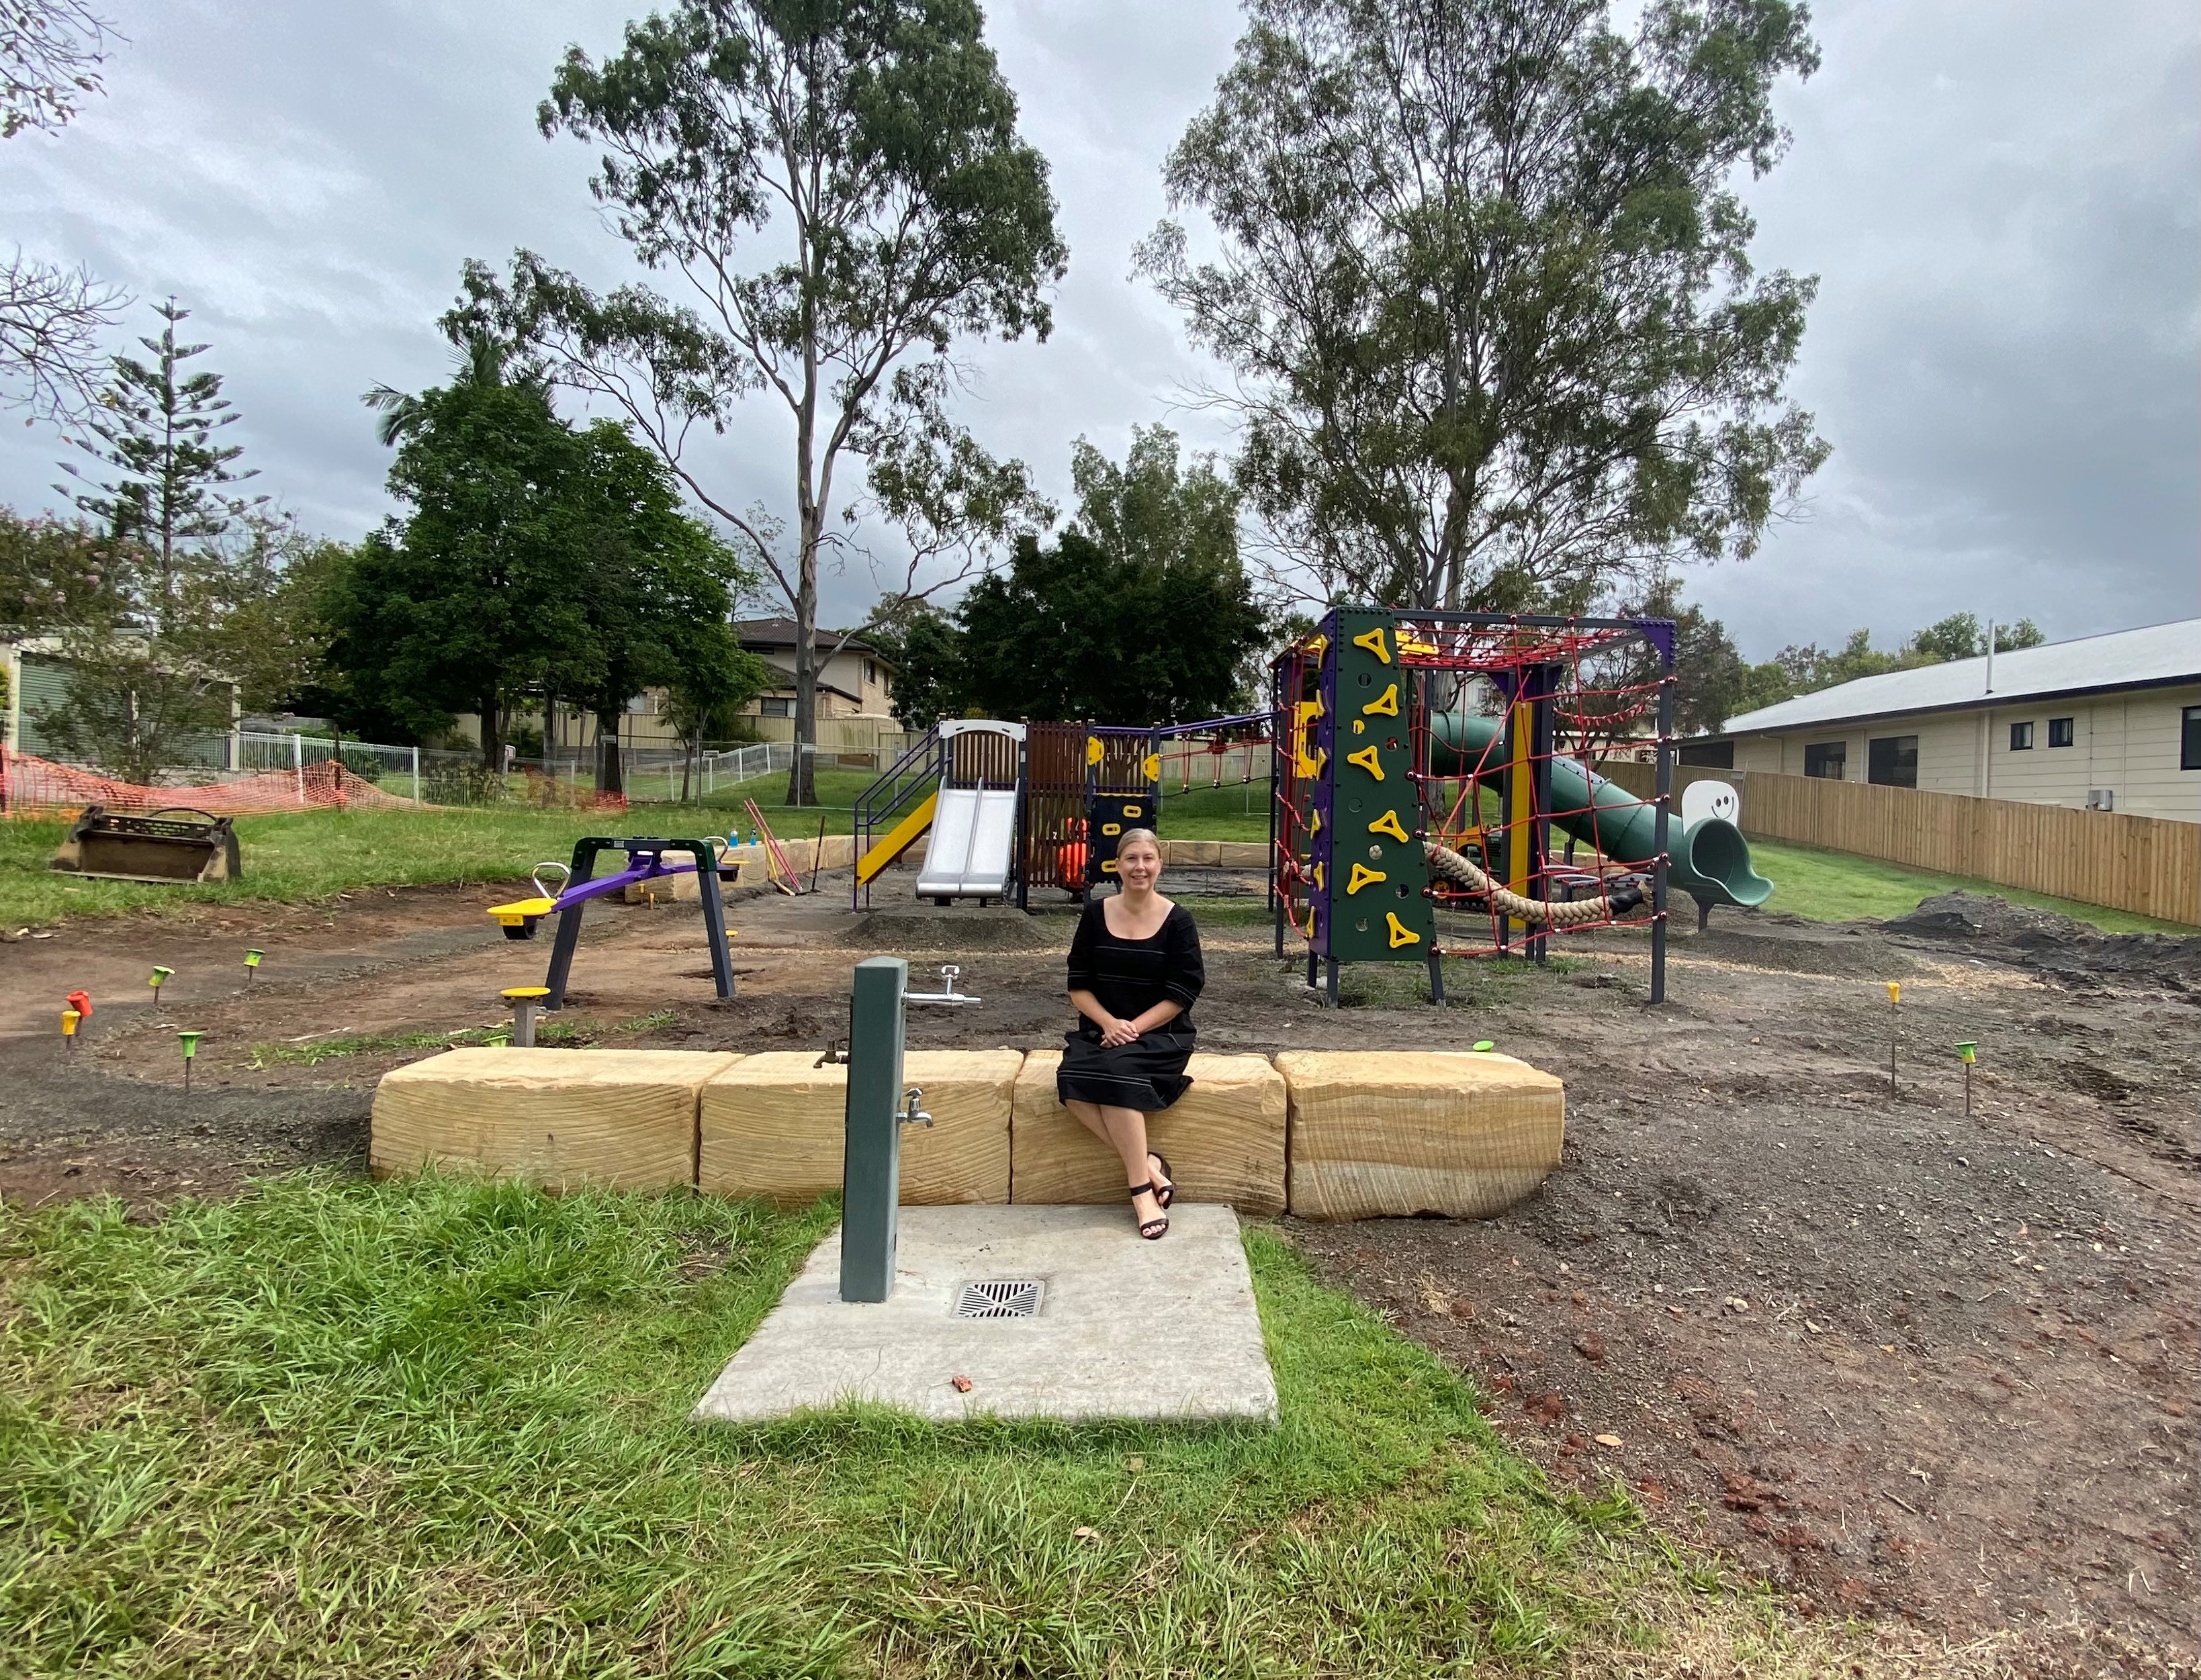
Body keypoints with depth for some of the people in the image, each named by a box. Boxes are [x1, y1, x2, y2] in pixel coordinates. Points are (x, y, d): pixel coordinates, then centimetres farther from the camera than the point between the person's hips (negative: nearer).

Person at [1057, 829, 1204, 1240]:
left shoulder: (1177, 921, -1)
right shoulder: (1096, 915, 6)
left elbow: (1182, 994, -4)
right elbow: (1078, 986, 5)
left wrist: (1133, 1028, -15)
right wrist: (1109, 1023, -12)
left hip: (1160, 1034, -3)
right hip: (1100, 1029, 3)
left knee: (1116, 1071, -33)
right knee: (1072, 1084, -28)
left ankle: (1140, 1187, -23)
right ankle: (1148, 1165, -19)